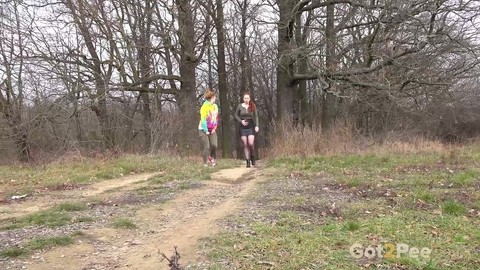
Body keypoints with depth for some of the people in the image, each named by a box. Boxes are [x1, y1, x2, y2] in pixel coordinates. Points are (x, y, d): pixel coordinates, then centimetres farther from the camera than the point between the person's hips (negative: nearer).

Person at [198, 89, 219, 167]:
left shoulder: (215, 106, 4)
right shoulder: (204, 107, -15)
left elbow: (216, 118, 10)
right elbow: (203, 120, -16)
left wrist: (214, 128, 1)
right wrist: (206, 131, -14)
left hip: (212, 130, 5)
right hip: (203, 130, -5)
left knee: (214, 145, -9)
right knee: (206, 147, -7)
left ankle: (212, 159, 12)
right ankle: (206, 163, 2)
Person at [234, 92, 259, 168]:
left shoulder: (253, 106, 0)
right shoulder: (240, 106, 0)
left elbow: (256, 116, 1)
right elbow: (236, 115, 11)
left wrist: (256, 126, -10)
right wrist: (241, 121, -6)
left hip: (251, 127, -1)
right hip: (243, 127, 1)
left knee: (251, 143, -13)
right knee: (245, 145, -1)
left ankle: (252, 157, 13)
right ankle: (248, 161, 4)